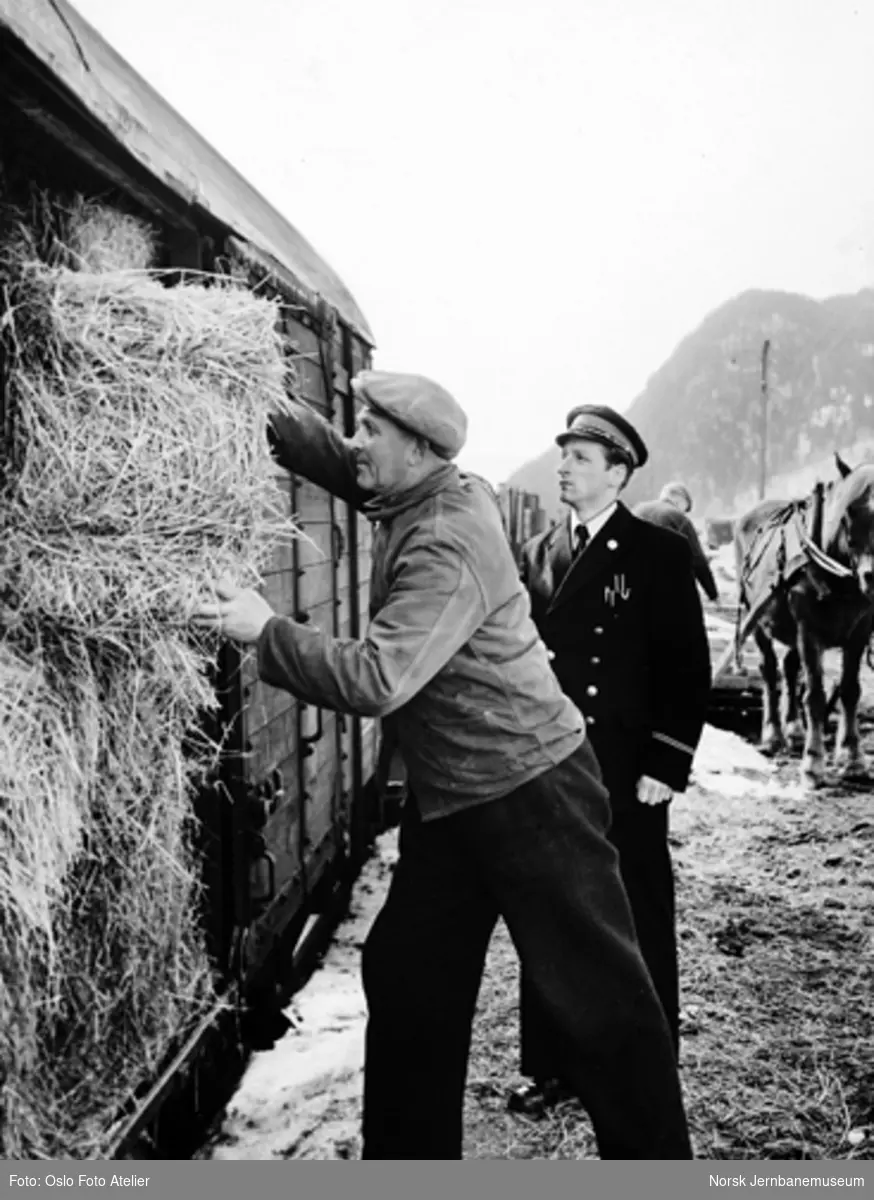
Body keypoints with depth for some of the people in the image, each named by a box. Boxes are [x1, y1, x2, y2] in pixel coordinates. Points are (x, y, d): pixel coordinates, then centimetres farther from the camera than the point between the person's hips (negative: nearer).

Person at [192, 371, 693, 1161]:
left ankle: (655, 1157, 19)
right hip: (451, 796, 10)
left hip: (529, 791, -10)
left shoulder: (449, 543, -23)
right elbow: (332, 457, 13)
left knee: (596, 992, 3)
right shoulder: (421, 496, 3)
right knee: (406, 978, 15)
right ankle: (409, 1152, 31)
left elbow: (378, 680, -30)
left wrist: (266, 631, -23)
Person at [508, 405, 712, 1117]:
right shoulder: (538, 555, 10)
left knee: (638, 925, 8)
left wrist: (666, 766, -11)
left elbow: (687, 667, -6)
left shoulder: (659, 553, -3)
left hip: (627, 775, -4)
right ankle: (552, 1066, 24)